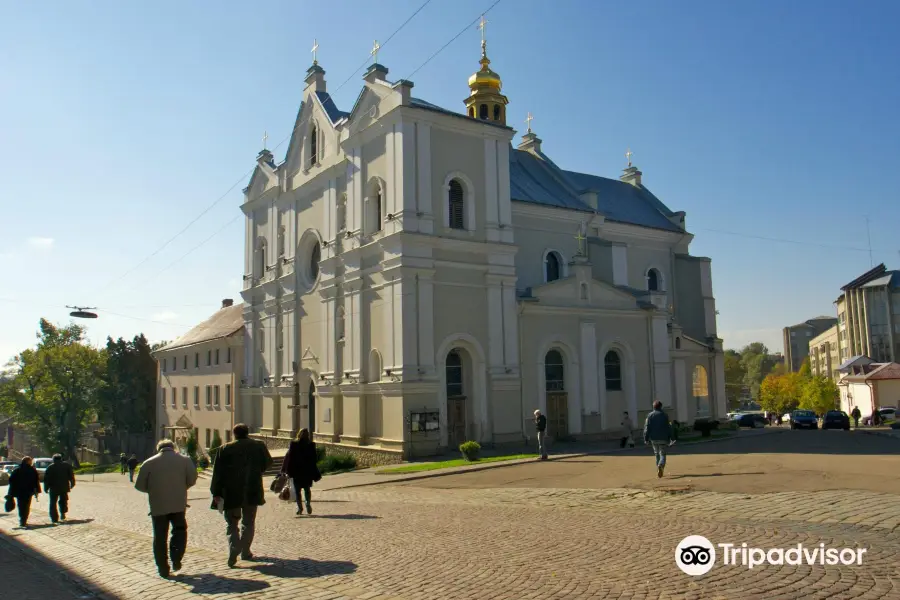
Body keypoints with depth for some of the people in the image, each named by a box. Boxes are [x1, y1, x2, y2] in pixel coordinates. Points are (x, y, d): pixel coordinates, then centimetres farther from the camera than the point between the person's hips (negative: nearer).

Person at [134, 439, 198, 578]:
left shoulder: (149, 463, 3)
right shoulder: (185, 460, 3)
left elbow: (139, 486, 2)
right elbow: (192, 480, -3)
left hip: (157, 506, 0)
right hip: (178, 504, 0)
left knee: (160, 537, 8)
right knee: (179, 530, 18)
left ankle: (163, 568, 8)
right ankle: (176, 560, 4)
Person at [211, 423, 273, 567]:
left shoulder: (225, 449, -3)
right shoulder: (259, 446, 1)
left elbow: (218, 473, -5)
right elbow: (268, 463, 15)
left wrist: (216, 493, -2)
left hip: (231, 493, -1)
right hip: (252, 492, 1)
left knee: (232, 523, 9)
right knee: (248, 523, 15)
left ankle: (233, 550, -11)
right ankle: (245, 552, 15)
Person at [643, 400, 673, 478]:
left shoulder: (650, 415, 1)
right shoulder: (664, 415, 1)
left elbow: (647, 428, -4)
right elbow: (668, 428, 3)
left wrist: (646, 439, -3)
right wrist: (669, 438, 11)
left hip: (654, 439, 1)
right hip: (663, 439, -1)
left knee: (657, 454, 15)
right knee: (662, 454, 0)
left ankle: (660, 469, 17)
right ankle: (660, 466, -28)